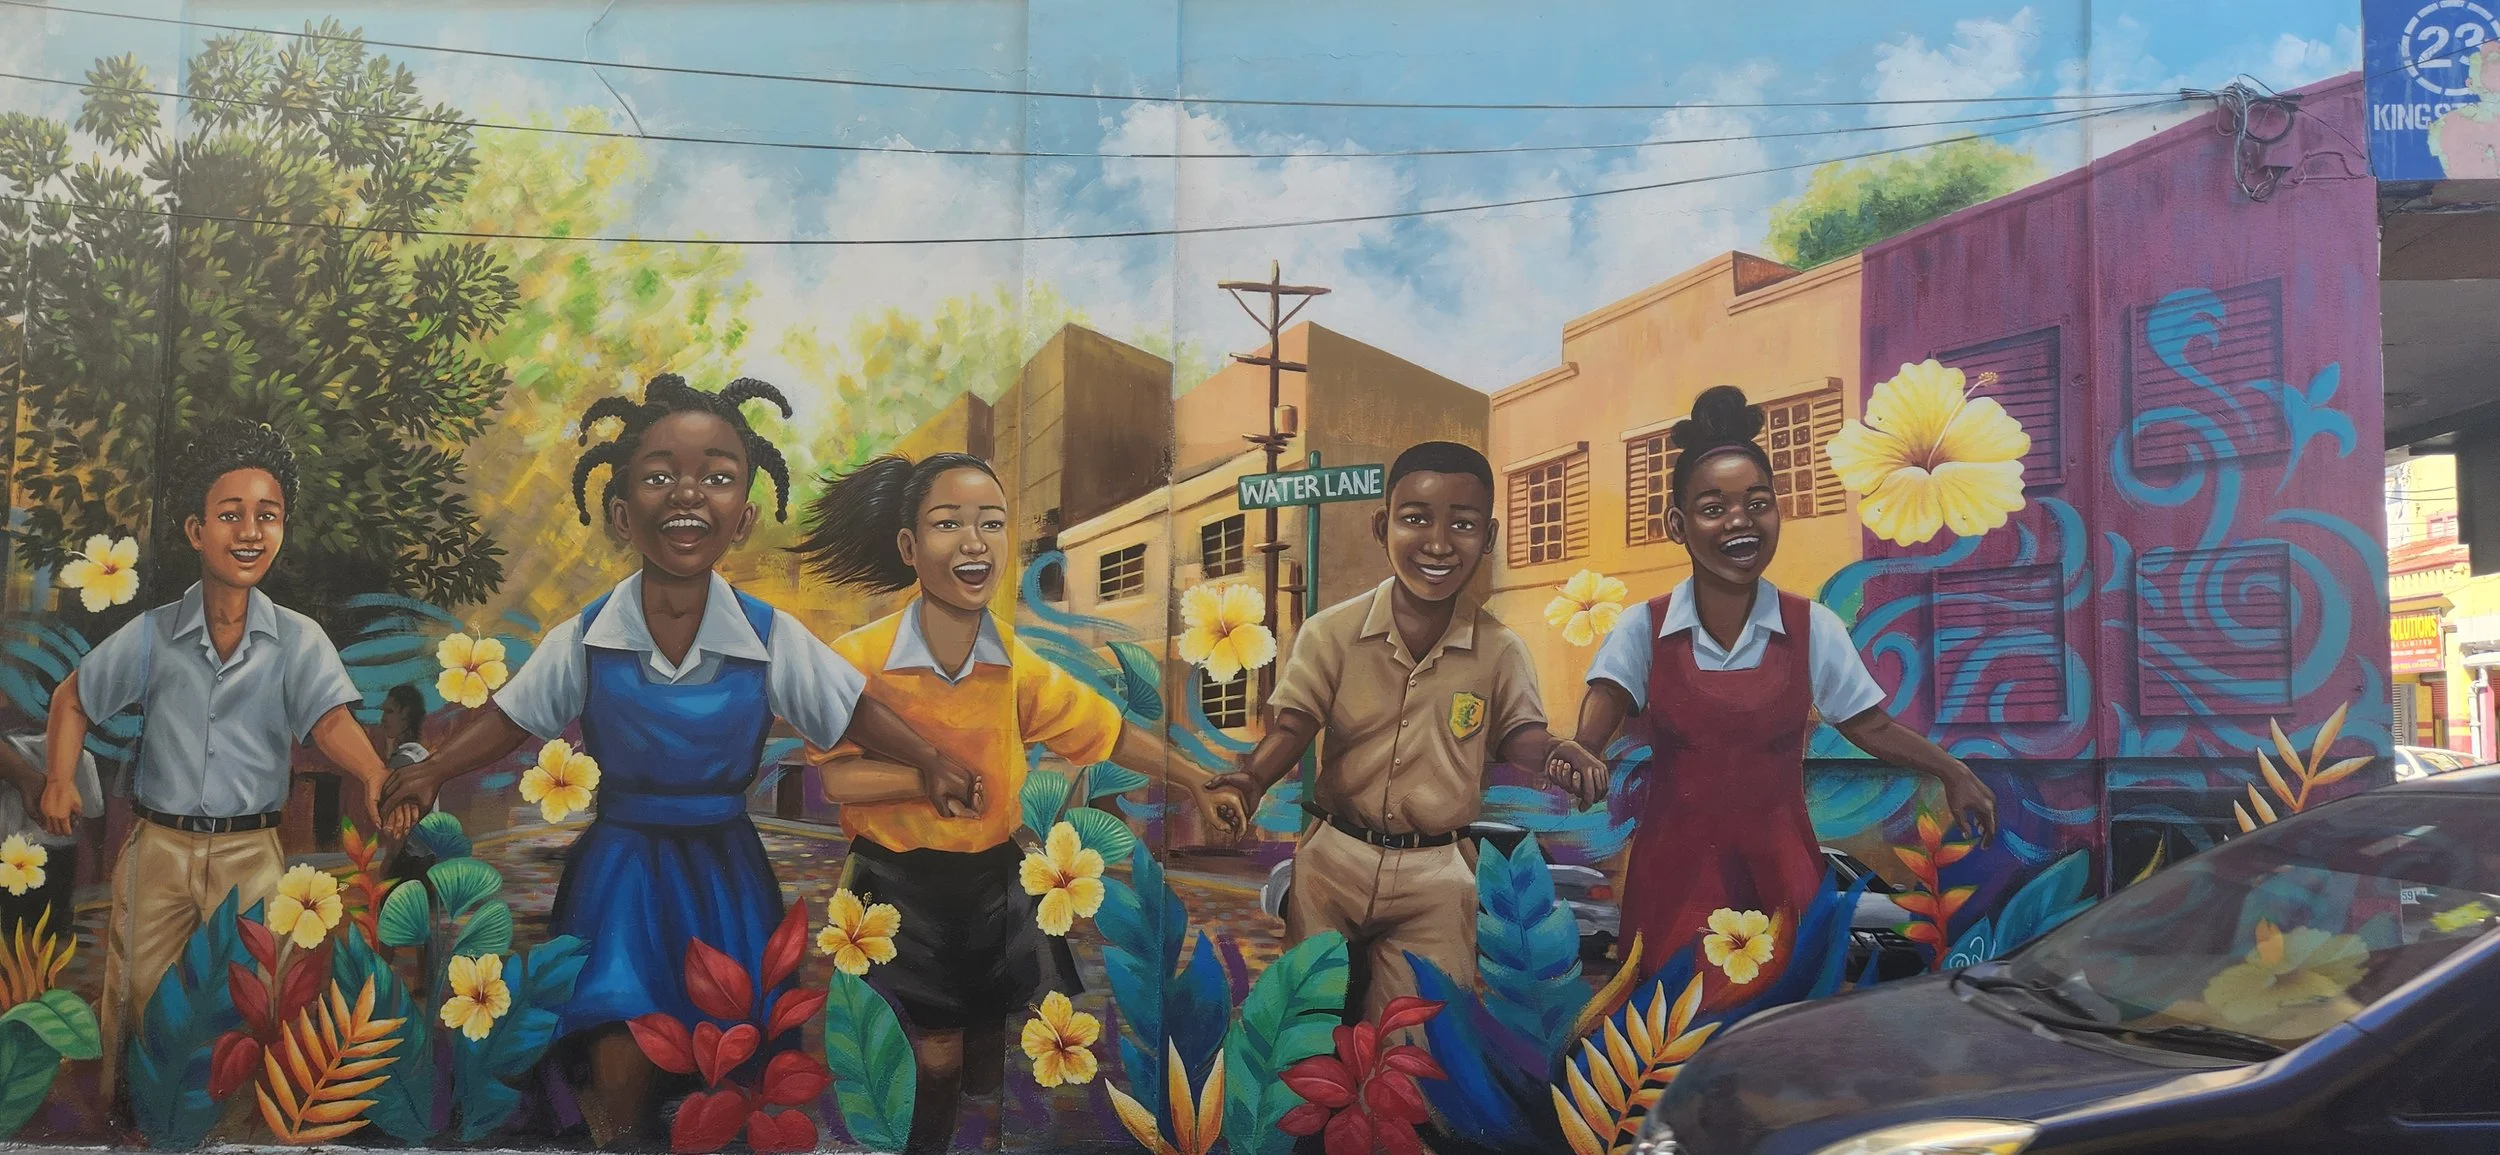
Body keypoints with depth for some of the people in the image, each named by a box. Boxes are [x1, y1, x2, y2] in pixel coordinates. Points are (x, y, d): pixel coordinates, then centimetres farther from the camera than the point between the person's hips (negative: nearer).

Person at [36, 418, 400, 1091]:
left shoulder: (297, 640, -5)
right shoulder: (153, 635, 1)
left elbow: (330, 720, -19)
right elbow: (73, 697, 15)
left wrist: (375, 777, -39)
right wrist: (60, 781, 2)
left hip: (250, 852, -1)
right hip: (158, 845, 1)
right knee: (137, 1000, 8)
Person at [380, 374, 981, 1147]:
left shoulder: (772, 639, -11)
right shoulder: (583, 641, -9)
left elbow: (854, 712, 0)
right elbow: (508, 718, 5)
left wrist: (931, 766, -7)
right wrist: (432, 773, -6)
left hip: (725, 870, 1)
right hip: (621, 864, 0)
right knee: (621, 1071, -6)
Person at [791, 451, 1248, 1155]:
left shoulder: (1017, 665, -5)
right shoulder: (861, 657, -16)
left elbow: (1110, 733, 3)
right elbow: (835, 779, -18)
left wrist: (1198, 785, -1)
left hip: (993, 879, 4)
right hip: (900, 886, -3)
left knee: (992, 1062, 13)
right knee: (936, 1058, 3)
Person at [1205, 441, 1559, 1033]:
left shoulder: (1501, 651, -4)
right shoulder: (1332, 632, -6)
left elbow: (1523, 743, -2)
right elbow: (1293, 727, -7)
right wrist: (1251, 779, -28)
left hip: (1435, 877, 0)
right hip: (1334, 858, 0)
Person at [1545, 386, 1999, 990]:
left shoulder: (1813, 629, -1)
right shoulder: (1642, 630, -3)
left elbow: (1873, 727, 8)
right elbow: (1592, 730, -13)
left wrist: (1952, 772, -3)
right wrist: (1575, 759, -34)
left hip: (1780, 871, 1)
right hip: (1676, 869, -1)